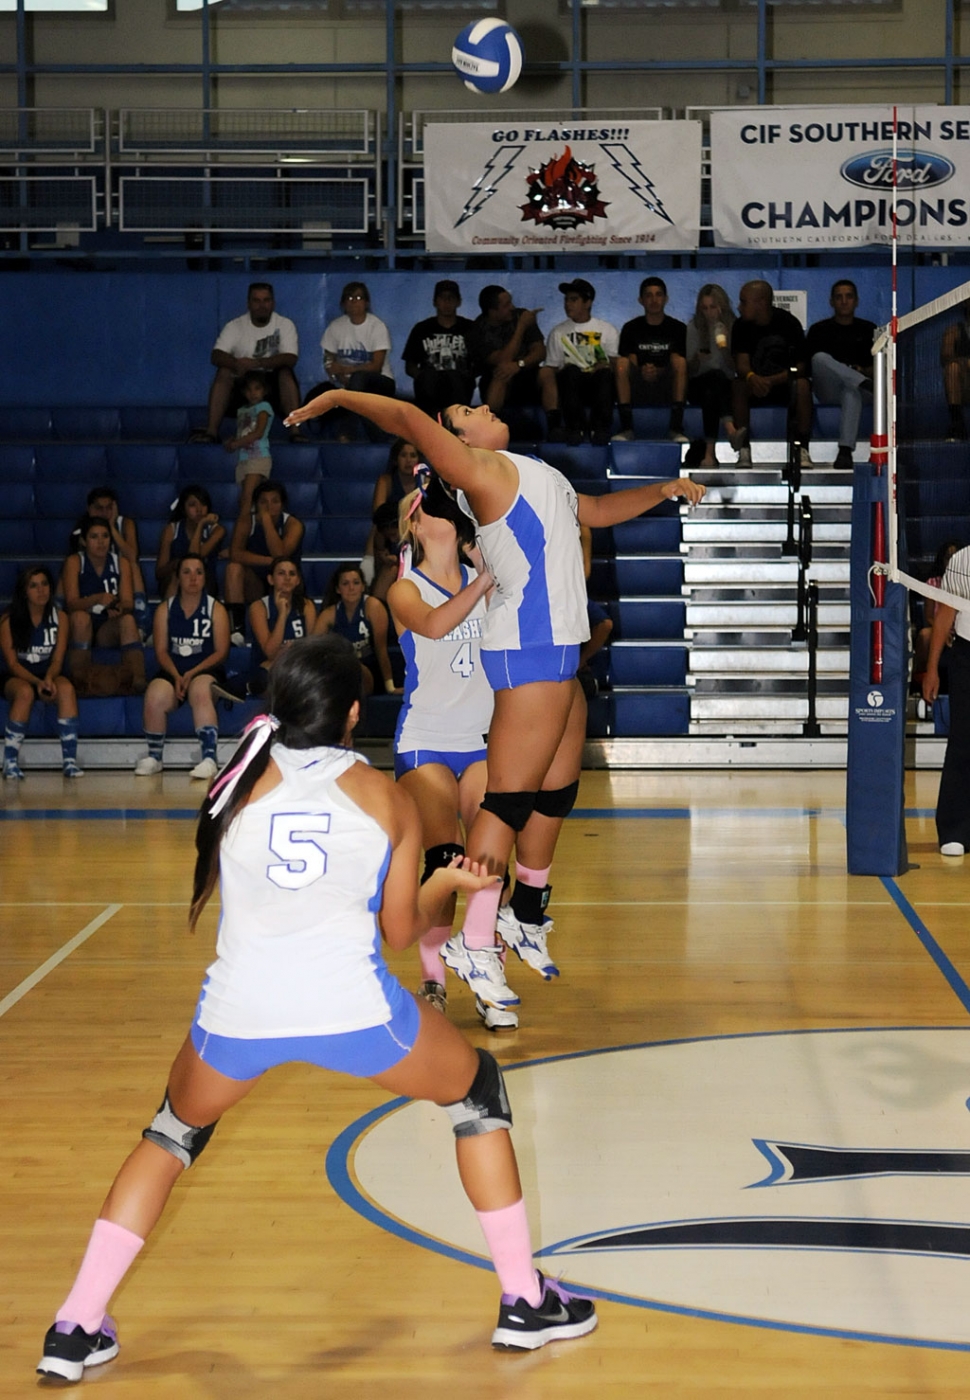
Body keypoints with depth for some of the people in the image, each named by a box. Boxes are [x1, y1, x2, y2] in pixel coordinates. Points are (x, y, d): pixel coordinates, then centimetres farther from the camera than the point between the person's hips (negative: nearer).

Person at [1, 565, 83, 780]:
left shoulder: (59, 617, -1)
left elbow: (57, 660, -4)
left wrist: (48, 679, -26)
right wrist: (37, 682, -28)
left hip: (49, 675, 2)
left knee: (66, 688, -32)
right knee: (25, 692, -37)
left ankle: (69, 760, -34)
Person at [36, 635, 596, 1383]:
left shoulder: (243, 780, 11)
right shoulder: (387, 796, 8)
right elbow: (401, 929, 13)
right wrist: (447, 884, 33)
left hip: (238, 1013, 2)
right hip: (352, 1010, -2)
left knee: (174, 1132, 30)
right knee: (480, 1092, 25)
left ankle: (75, 1329, 23)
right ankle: (526, 1303, 26)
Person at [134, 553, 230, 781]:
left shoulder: (216, 609, 7)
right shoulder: (165, 610, 12)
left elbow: (221, 652, 0)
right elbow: (161, 651, 5)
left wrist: (192, 673, -13)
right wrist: (176, 677, -14)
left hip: (205, 671, -2)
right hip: (172, 671, 2)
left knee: (200, 691, -38)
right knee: (155, 696, -31)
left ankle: (209, 758, -43)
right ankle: (154, 757, -11)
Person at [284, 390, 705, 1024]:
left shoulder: (532, 474, 23)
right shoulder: (485, 469, -7)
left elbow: (596, 510, 35)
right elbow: (409, 419, -19)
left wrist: (664, 490, 30)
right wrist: (342, 397, -13)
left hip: (557, 650, 10)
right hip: (528, 652, -10)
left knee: (557, 792, 16)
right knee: (509, 798, -10)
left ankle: (526, 915, 31)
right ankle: (474, 943, -9)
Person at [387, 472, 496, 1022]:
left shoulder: (484, 578, 8)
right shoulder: (405, 589, -1)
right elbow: (433, 624, -23)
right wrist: (484, 582, -30)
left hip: (483, 741, 2)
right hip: (425, 743, -2)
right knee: (443, 861, -14)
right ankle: (433, 978, 0)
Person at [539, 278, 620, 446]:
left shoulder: (607, 330, 13)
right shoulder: (558, 333, 15)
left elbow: (615, 365, 6)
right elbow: (551, 368, 9)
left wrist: (605, 366, -15)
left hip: (599, 386, 0)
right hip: (570, 386, 0)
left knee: (605, 373, -34)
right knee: (570, 370, -34)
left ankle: (600, 427, -33)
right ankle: (575, 427, -35)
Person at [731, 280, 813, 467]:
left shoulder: (788, 323, -11)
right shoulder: (741, 326, -4)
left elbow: (800, 367, -14)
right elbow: (741, 363, -14)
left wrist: (771, 381, -30)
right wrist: (751, 377, -39)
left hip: (784, 383, -2)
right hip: (756, 384, 2)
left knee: (802, 385, -33)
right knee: (738, 386, -30)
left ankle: (802, 449, -26)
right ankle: (743, 449, -26)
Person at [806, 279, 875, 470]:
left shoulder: (868, 329, 20)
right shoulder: (819, 330, 18)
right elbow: (809, 363, 7)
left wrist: (865, 371, -8)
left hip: (854, 386, 0)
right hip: (828, 389, 0)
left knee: (852, 391, -41)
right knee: (821, 357, -32)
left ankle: (845, 451, -54)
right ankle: (865, 383, -45)